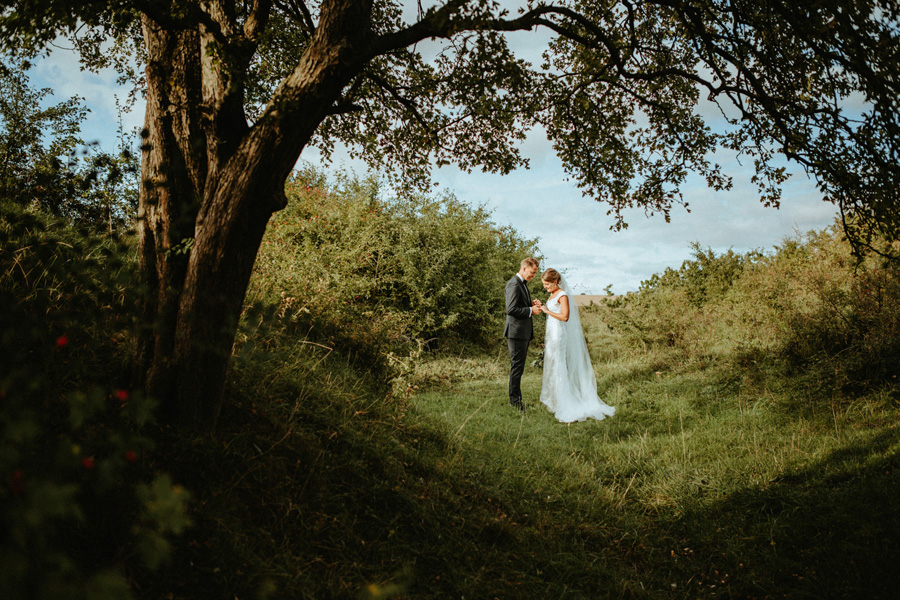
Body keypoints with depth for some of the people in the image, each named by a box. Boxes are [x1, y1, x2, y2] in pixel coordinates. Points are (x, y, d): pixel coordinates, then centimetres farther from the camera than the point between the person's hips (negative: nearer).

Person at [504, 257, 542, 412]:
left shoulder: (522, 283, 18)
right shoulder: (514, 284, -15)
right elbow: (511, 309, -23)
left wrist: (531, 304, 8)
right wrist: (531, 310, -17)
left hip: (524, 332, 10)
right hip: (516, 332, -10)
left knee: (518, 367, 14)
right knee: (517, 367, -5)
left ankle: (516, 399, 22)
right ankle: (515, 400, 2)